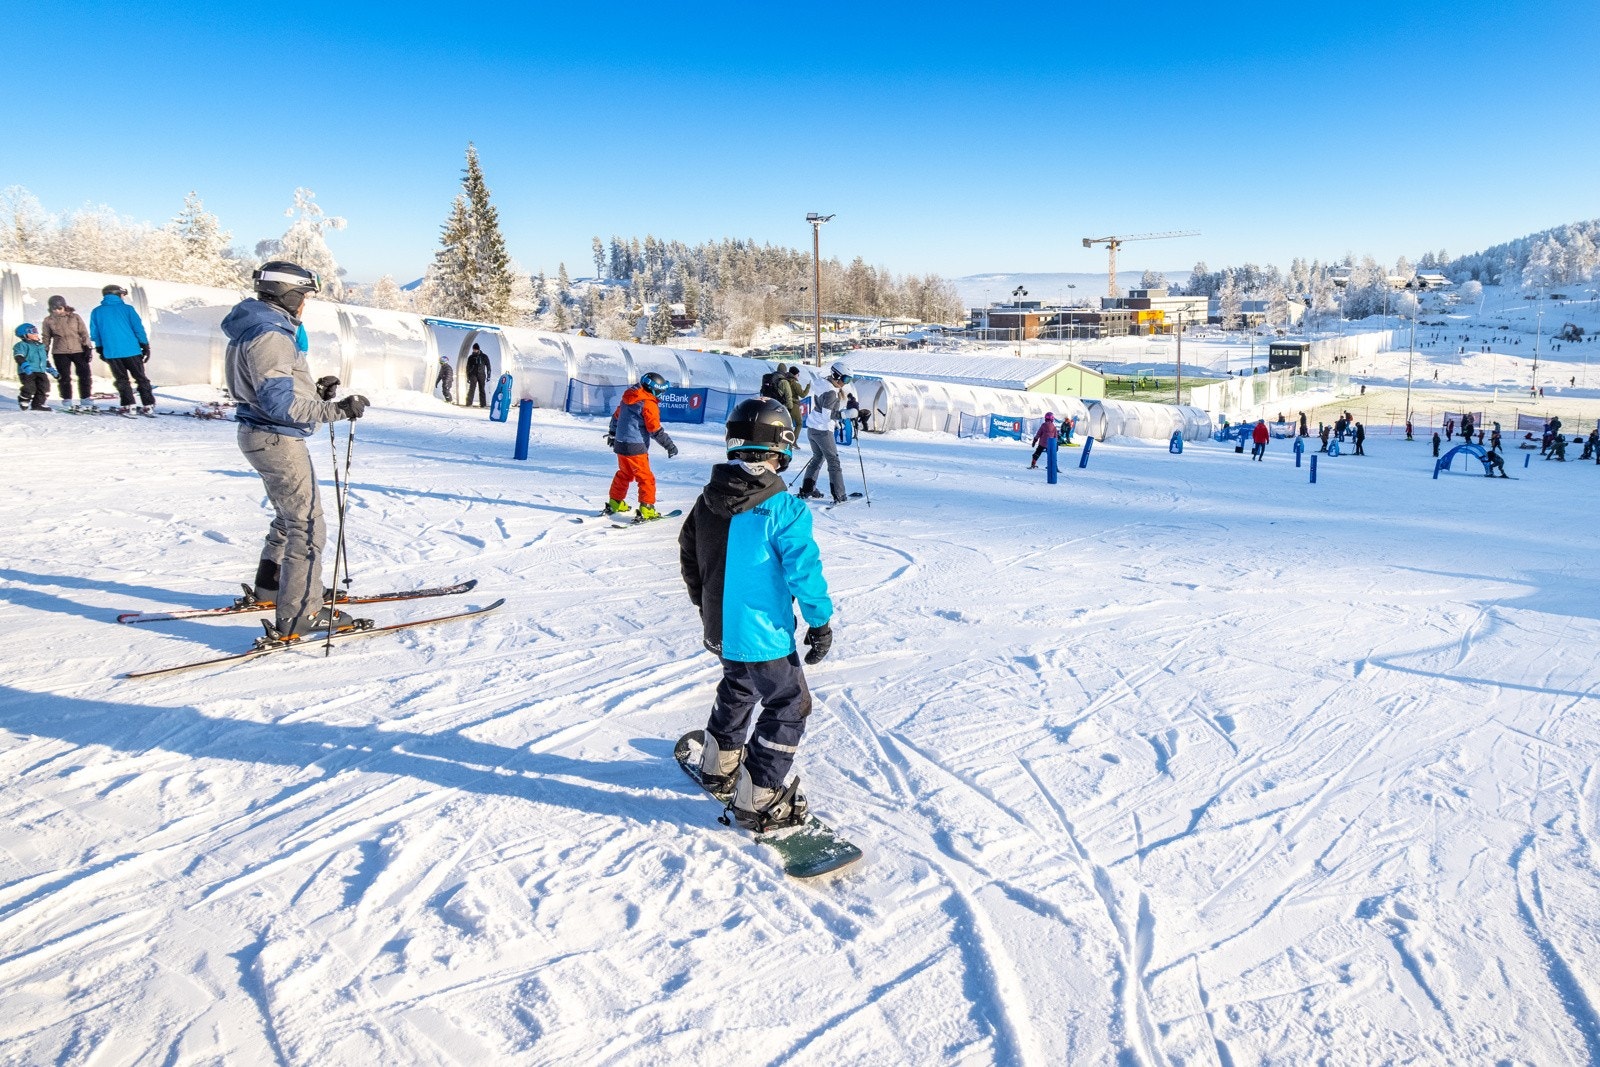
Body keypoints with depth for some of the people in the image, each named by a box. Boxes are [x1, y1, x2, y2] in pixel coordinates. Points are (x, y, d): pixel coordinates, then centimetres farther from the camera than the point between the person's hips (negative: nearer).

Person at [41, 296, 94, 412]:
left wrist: (87, 348, -2)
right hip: (60, 353, 1)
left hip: (78, 350, -1)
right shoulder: (48, 320, 6)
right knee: (64, 377, 1)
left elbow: (84, 333, 4)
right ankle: (68, 402, 9)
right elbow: (46, 338, 13)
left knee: (84, 375, -2)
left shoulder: (75, 317, 3)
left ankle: (86, 401, 9)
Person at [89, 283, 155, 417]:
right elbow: (138, 329, -4)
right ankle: (148, 406, 4)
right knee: (141, 378, 7)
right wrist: (145, 346, 4)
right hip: (131, 350, -2)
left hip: (111, 353, 2)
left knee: (122, 380, 10)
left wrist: (100, 350, 21)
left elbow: (94, 334, 10)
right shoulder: (127, 309, -2)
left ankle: (128, 407, 3)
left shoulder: (96, 312, 6)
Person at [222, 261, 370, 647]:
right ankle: (297, 618, -3)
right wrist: (337, 410, -26)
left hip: (263, 436, 11)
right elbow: (279, 404, -26)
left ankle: (269, 586, 42)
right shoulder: (270, 336, -21)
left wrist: (314, 390, 10)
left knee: (290, 517, 26)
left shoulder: (261, 328, 12)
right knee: (307, 528, -6)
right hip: (278, 440, -11)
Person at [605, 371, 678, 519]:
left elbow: (616, 416, 22)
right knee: (646, 478, -1)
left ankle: (614, 504, 34)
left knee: (623, 474, 24)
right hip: (635, 448, -8)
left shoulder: (627, 398, 11)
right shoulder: (649, 404, -14)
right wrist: (669, 446, -10)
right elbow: (655, 430, -16)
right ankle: (646, 510, -5)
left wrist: (612, 434, 36)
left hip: (620, 444, 8)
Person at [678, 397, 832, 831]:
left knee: (738, 687, 29)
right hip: (764, 632, -7)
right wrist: (821, 622, -6)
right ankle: (757, 800, 7)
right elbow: (804, 571, -19)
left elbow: (688, 557, 13)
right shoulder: (784, 508, -21)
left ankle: (720, 765, 44)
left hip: (719, 628, 7)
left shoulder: (707, 499, 1)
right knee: (789, 704, 6)